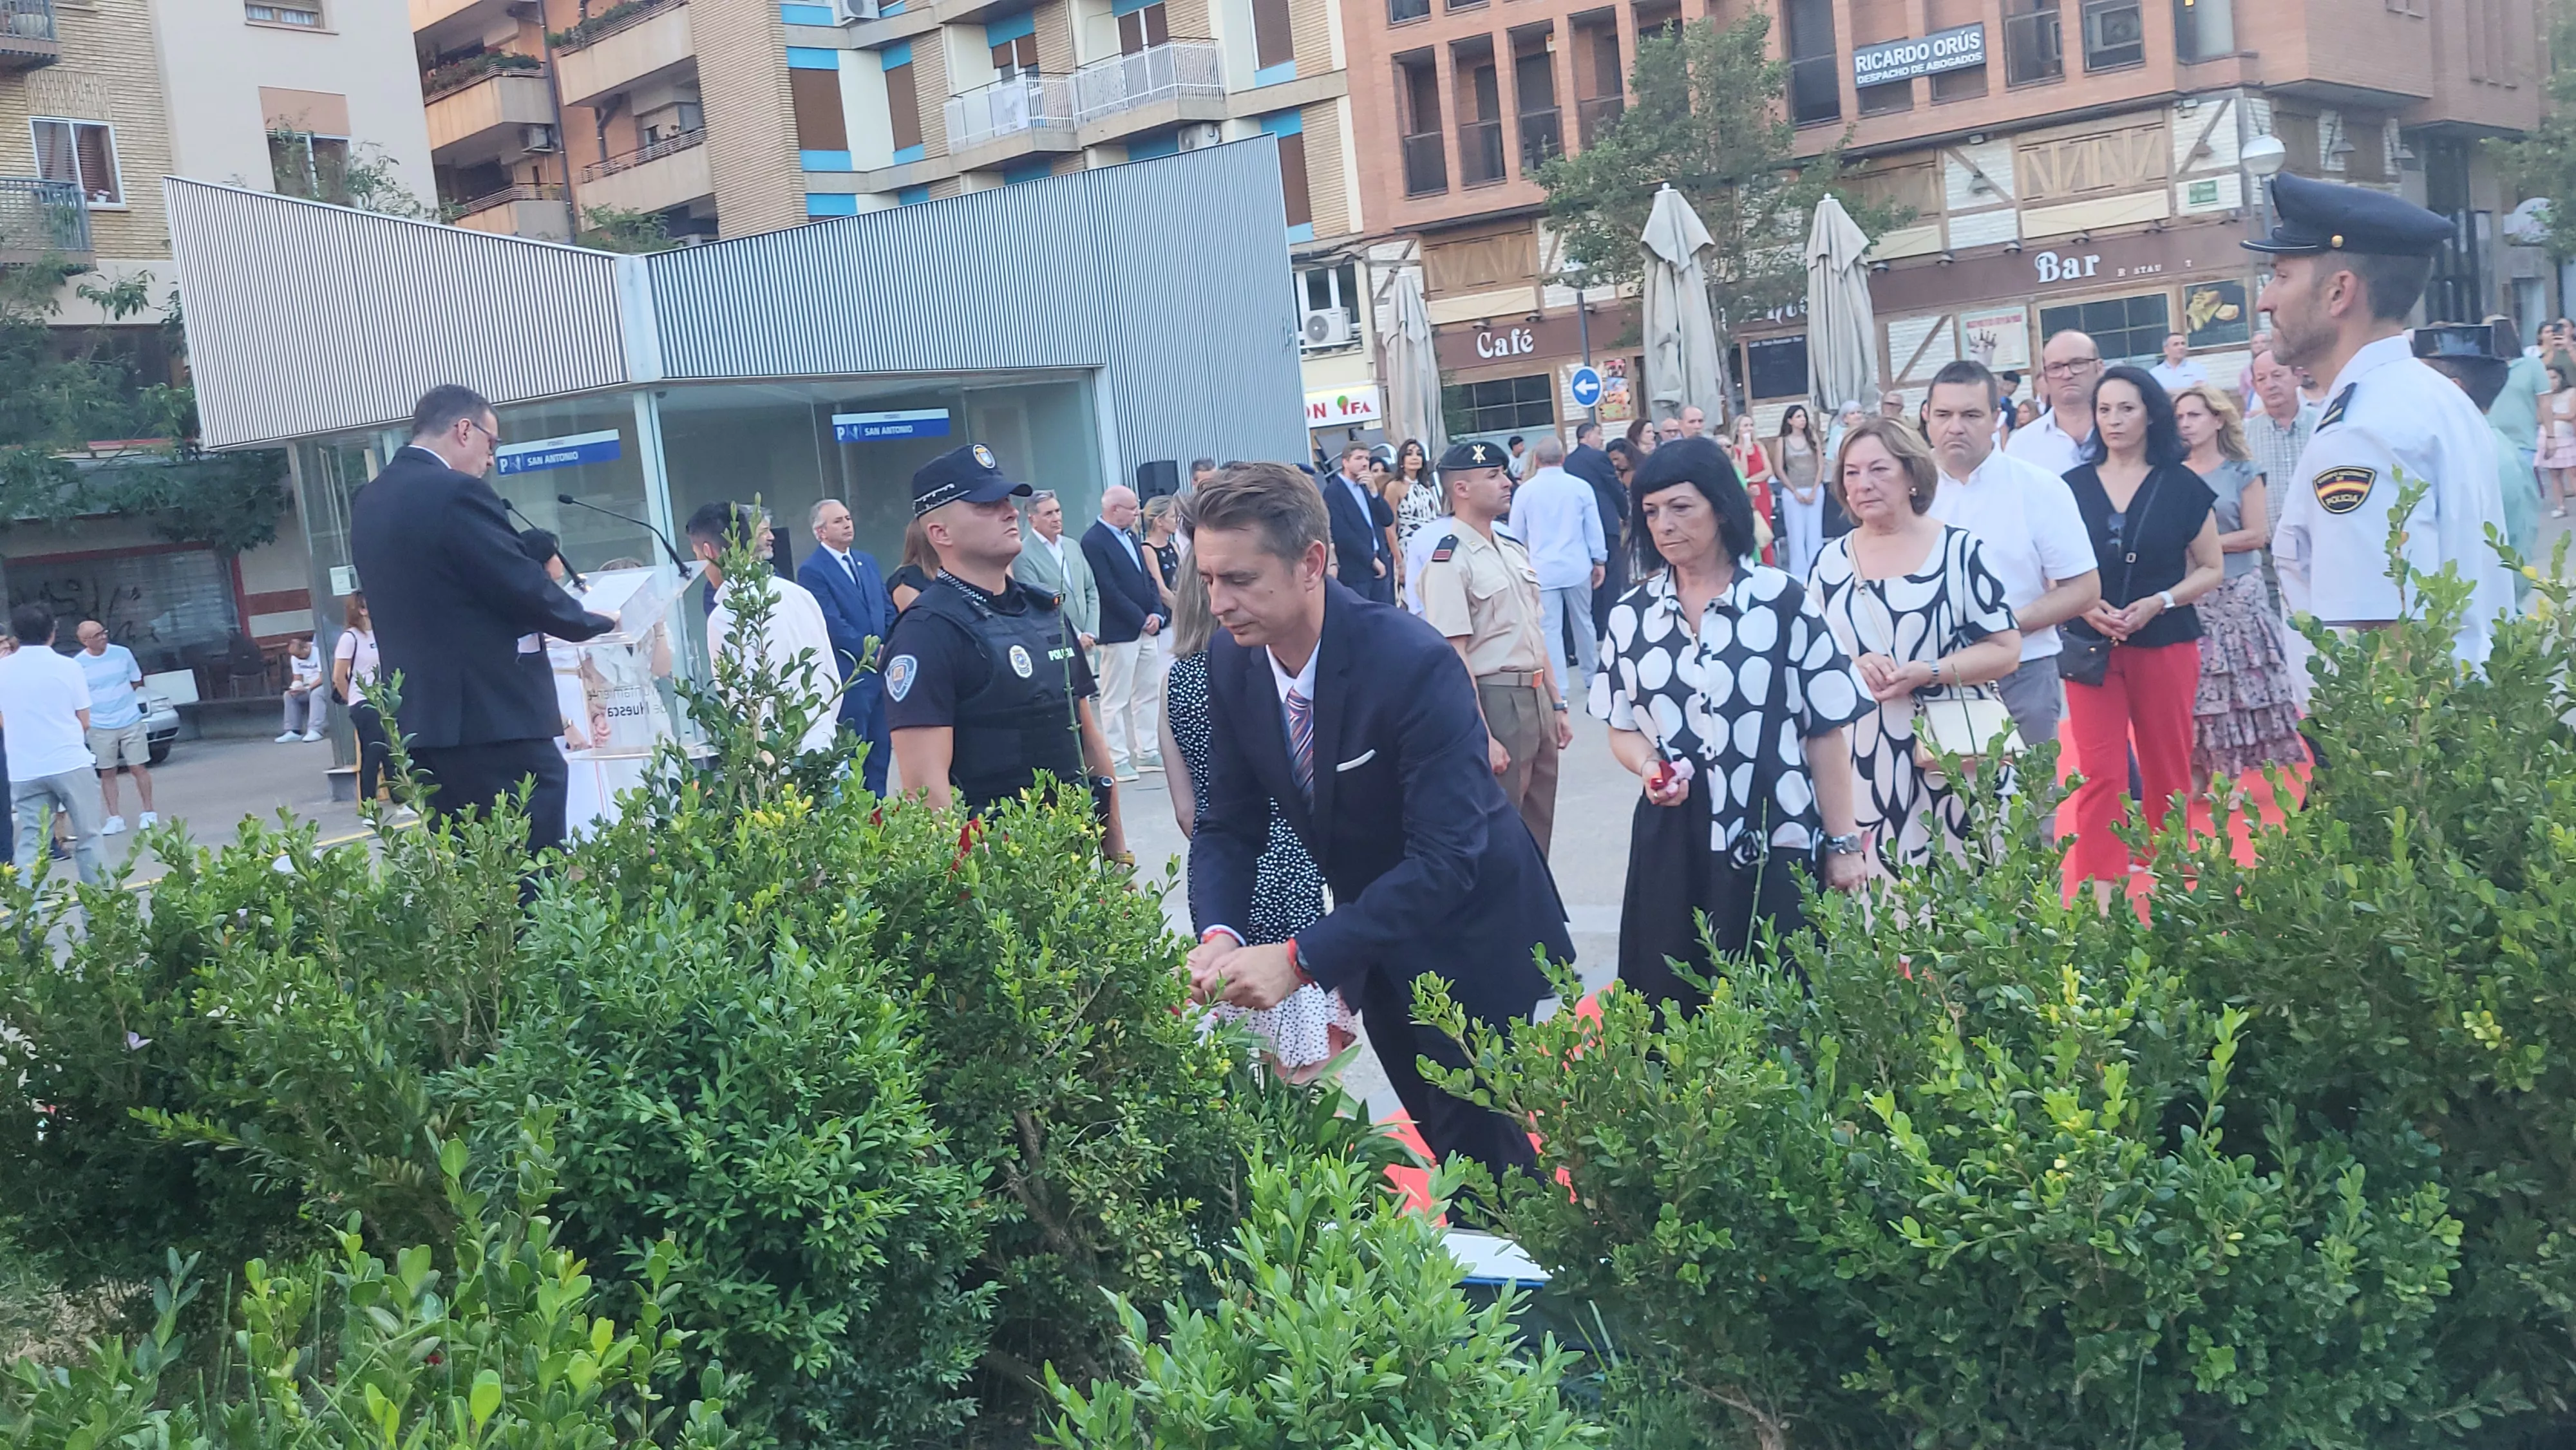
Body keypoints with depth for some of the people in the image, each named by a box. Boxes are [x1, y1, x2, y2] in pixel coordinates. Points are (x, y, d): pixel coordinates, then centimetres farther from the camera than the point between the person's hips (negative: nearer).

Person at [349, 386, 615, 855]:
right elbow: (525, 588, -13)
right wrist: (594, 622, 3)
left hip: (421, 719, 9)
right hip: (495, 717, -9)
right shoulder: (456, 493, -13)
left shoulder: (369, 502, 13)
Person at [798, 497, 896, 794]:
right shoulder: (812, 570, -7)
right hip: (849, 675, -7)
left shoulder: (867, 561, 16)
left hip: (881, 669, 7)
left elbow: (889, 610, 15)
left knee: (881, 748, 10)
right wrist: (872, 652, -14)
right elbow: (833, 624, -14)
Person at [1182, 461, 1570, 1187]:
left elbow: (1446, 857, -34)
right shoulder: (1232, 664, -11)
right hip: (1375, 939, 6)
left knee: (1494, 1148, 3)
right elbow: (1229, 823, -4)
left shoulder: (1415, 662, -31)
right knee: (1447, 1144, 19)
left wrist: (1301, 959, -38)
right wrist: (1217, 934, -24)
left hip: (1473, 942, -6)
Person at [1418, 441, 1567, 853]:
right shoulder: (1449, 561, -14)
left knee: (1538, 827, 15)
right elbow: (1454, 655, -18)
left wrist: (1557, 704, 16)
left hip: (1537, 696, 8)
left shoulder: (1514, 549, 13)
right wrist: (1482, 738, -20)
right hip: (1493, 700, -8)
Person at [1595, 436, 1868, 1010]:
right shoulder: (1632, 614, 7)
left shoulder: (1782, 601, -4)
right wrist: (1649, 765, -8)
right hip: (1671, 845, 3)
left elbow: (1827, 730, -2)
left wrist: (1843, 843, -3)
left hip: (1779, 841, -3)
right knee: (1677, 1004, 6)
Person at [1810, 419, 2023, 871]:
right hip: (1864, 757, 3)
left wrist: (1925, 673, -17)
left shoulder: (1959, 550, -2)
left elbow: (2006, 649, -3)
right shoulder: (1831, 561, 8)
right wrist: (1854, 667, -9)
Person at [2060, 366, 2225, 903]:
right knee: (2100, 773, -7)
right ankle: (2100, 895, -8)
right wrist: (2086, 607, -10)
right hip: (2091, 646, 0)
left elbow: (2211, 569, 4)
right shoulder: (2073, 487, 4)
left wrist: (2159, 602, -12)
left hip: (2166, 643, 0)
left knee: (2167, 769, 7)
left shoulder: (2181, 486, 2)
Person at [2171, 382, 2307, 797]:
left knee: (2235, 681, 0)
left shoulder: (2242, 474, 1)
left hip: (2236, 596, -2)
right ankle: (2197, 774, 5)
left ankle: (2228, 776, 6)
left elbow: (2257, 535, -6)